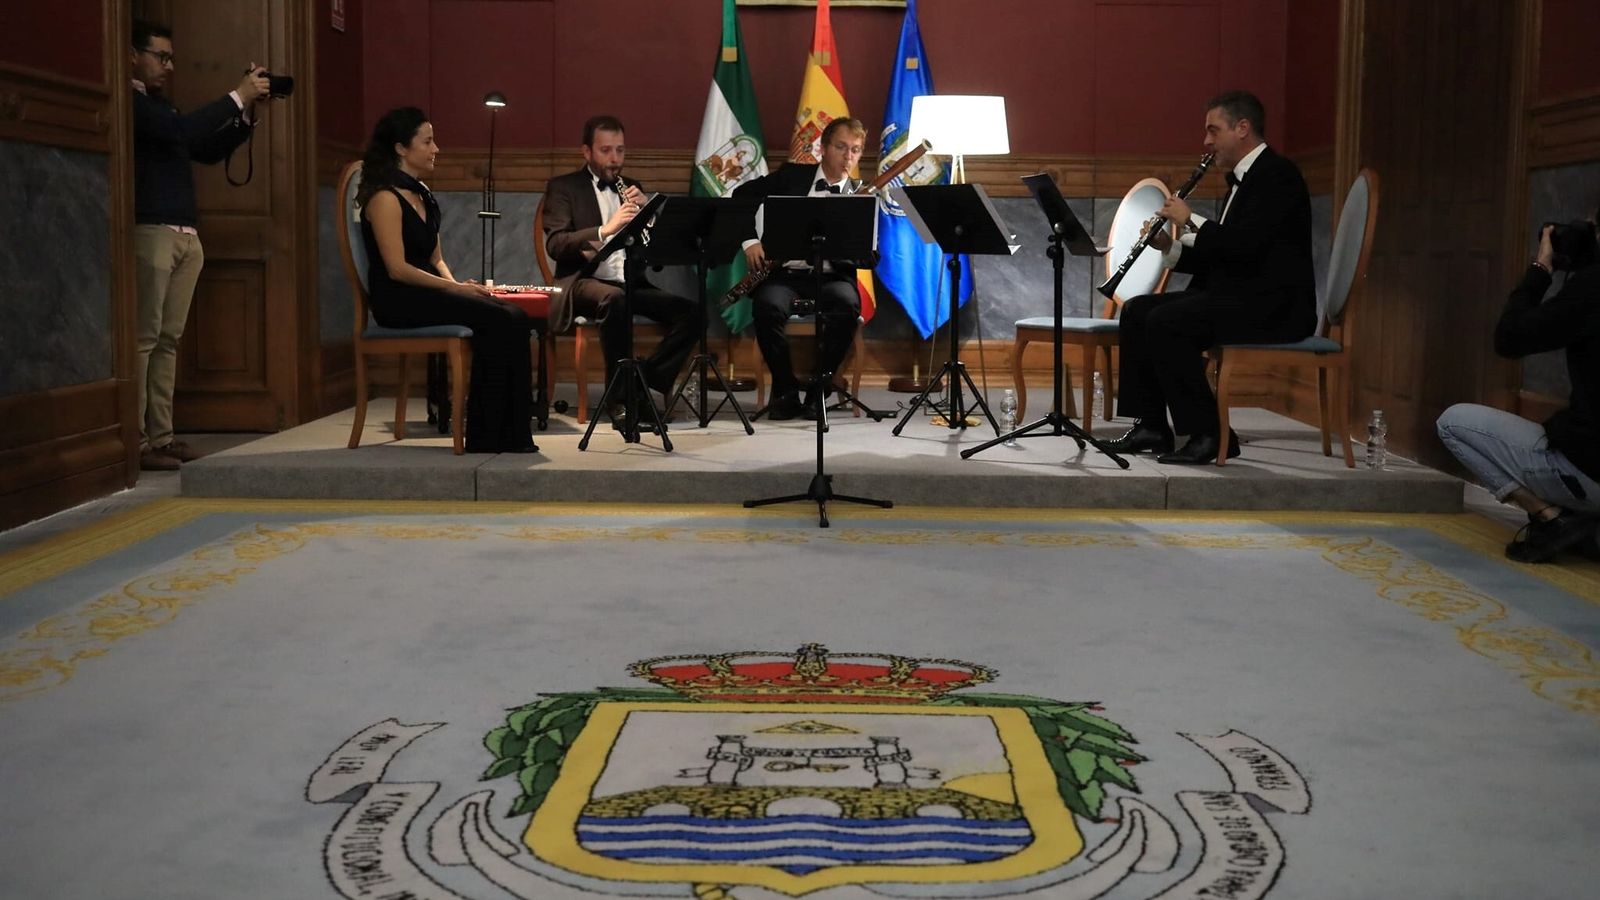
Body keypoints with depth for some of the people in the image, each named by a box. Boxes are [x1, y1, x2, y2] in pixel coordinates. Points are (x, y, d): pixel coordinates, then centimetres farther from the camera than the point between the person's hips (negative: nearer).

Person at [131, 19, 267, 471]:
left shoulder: (159, 103, 23)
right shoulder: (130, 101, -6)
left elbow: (207, 150, 23)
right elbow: (182, 130, -19)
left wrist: (249, 114, 10)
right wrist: (237, 96, -13)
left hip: (185, 234, 9)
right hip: (150, 231, -9)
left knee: (168, 339, 7)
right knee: (143, 338, -9)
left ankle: (160, 437, 9)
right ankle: (134, 442, -8)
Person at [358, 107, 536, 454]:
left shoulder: (422, 194, 17)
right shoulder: (385, 198, -10)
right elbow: (397, 269, -18)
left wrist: (457, 285, 0)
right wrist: (455, 287, -18)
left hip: (428, 292, 8)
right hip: (397, 300, -8)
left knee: (514, 317, -14)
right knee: (495, 320, -25)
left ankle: (510, 432, -16)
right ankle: (485, 435, -17)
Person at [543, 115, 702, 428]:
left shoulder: (633, 188, 20)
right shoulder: (563, 188, 6)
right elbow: (555, 244, -11)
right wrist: (606, 229, -24)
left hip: (631, 283, 5)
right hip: (585, 282, -5)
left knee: (692, 312, -19)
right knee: (615, 299, -39)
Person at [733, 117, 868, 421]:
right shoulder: (792, 175, 9)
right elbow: (743, 195, 12)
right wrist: (750, 240, -3)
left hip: (830, 276, 0)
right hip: (784, 272, 0)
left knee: (847, 305, -34)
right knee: (767, 306, -33)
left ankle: (819, 389, -16)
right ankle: (785, 390, -14)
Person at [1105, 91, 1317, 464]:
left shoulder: (1278, 174, -11)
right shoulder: (1242, 180, 19)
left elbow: (1245, 244, -25)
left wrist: (1191, 220, -12)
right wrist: (1170, 248, 3)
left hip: (1274, 306, -10)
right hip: (1238, 295, 10)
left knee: (1166, 321, -26)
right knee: (1137, 311, 4)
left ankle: (1208, 433, -19)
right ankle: (1152, 427, 4)